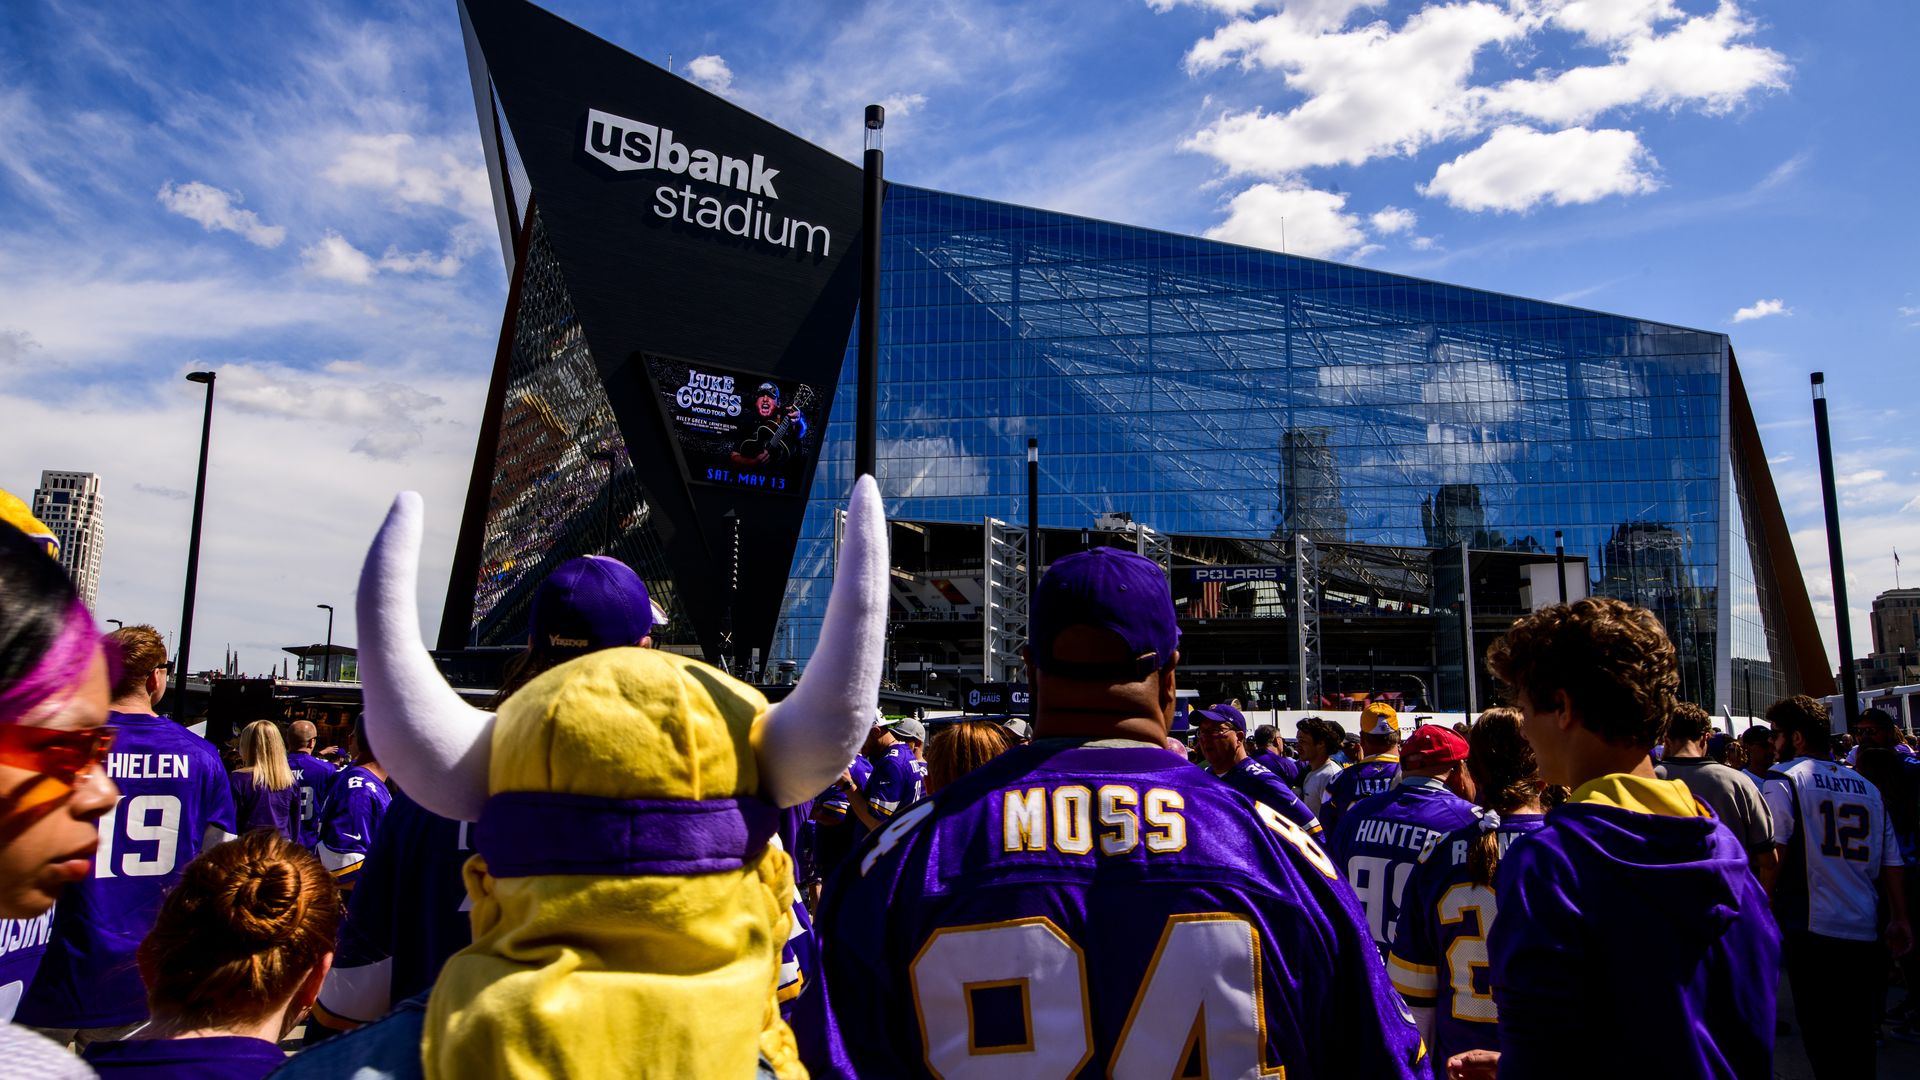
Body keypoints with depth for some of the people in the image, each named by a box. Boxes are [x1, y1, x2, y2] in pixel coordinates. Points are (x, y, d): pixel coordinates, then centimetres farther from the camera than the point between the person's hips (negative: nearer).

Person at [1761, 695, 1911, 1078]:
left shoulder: (1783, 779, -6)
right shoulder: (1868, 788, 11)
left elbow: (1772, 854, -14)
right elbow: (1891, 861, 10)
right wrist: (1899, 920, 13)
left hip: (1813, 929, -6)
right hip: (1867, 932, 6)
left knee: (1824, 1042, 2)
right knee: (1859, 1042, 16)